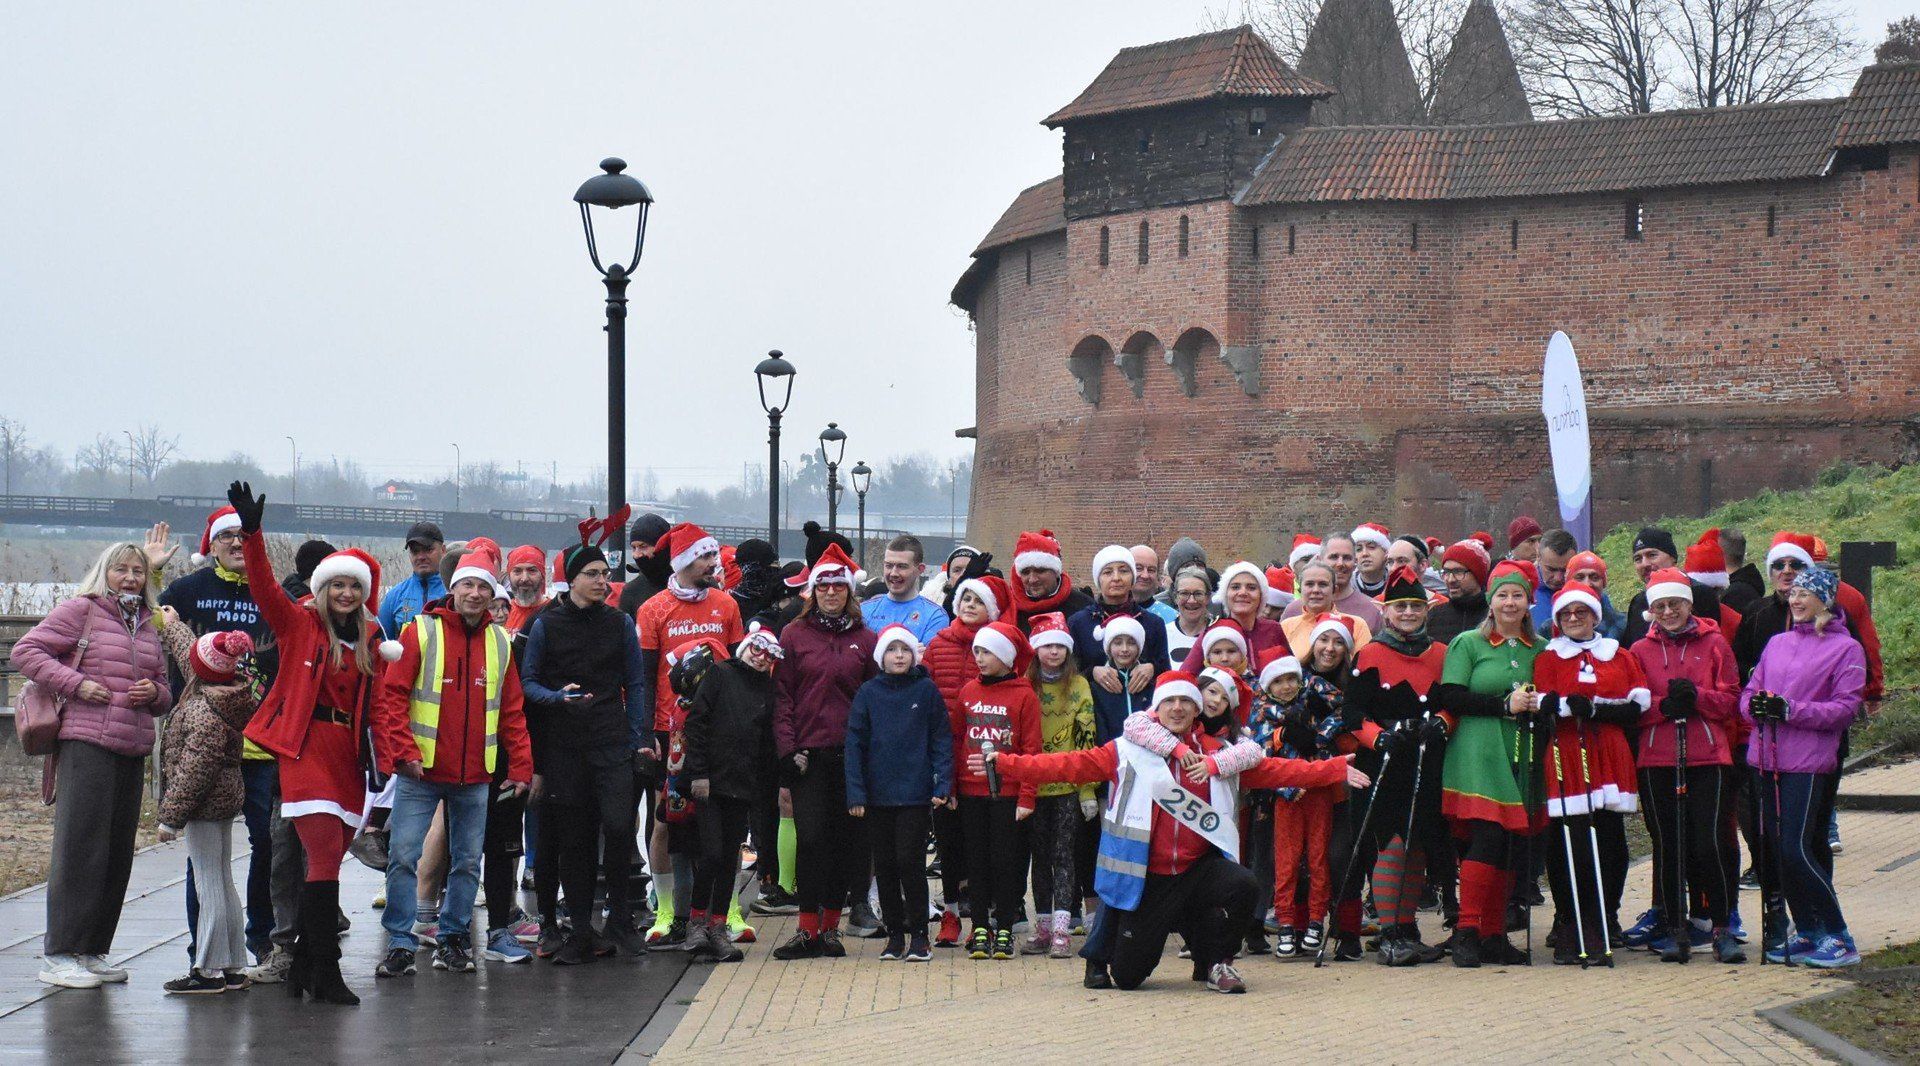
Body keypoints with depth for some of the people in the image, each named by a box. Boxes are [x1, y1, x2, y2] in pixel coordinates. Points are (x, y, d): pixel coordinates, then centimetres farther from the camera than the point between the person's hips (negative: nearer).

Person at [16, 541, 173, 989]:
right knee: (81, 846, -9)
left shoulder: (149, 625, 20)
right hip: (86, 745, -7)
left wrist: (154, 692, 3)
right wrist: (75, 683, -13)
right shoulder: (81, 611, 0)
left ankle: (91, 950, 16)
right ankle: (58, 954, -4)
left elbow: (164, 693, 26)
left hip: (133, 750, 7)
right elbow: (26, 650, -5)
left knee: (118, 853, 7)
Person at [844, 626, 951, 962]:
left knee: (910, 861, -6)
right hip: (877, 794, 2)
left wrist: (943, 785, -8)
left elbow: (941, 741, 2)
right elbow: (855, 743, 3)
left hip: (915, 794, -2)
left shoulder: (927, 691, 1)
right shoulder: (868, 693, 4)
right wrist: (855, 792, -5)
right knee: (885, 865, 7)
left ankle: (918, 935, 5)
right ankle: (894, 934, 17)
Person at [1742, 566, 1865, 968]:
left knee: (1797, 849, -13)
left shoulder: (1846, 648, -1)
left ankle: (1838, 938, -4)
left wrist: (1791, 710, -17)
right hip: (1767, 759, 6)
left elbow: (1846, 706, -9)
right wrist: (1755, 706, -6)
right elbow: (1750, 690, 18)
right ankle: (1806, 932, 16)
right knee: (1775, 849, 5)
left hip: (1809, 762, -6)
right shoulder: (1778, 643, 18)